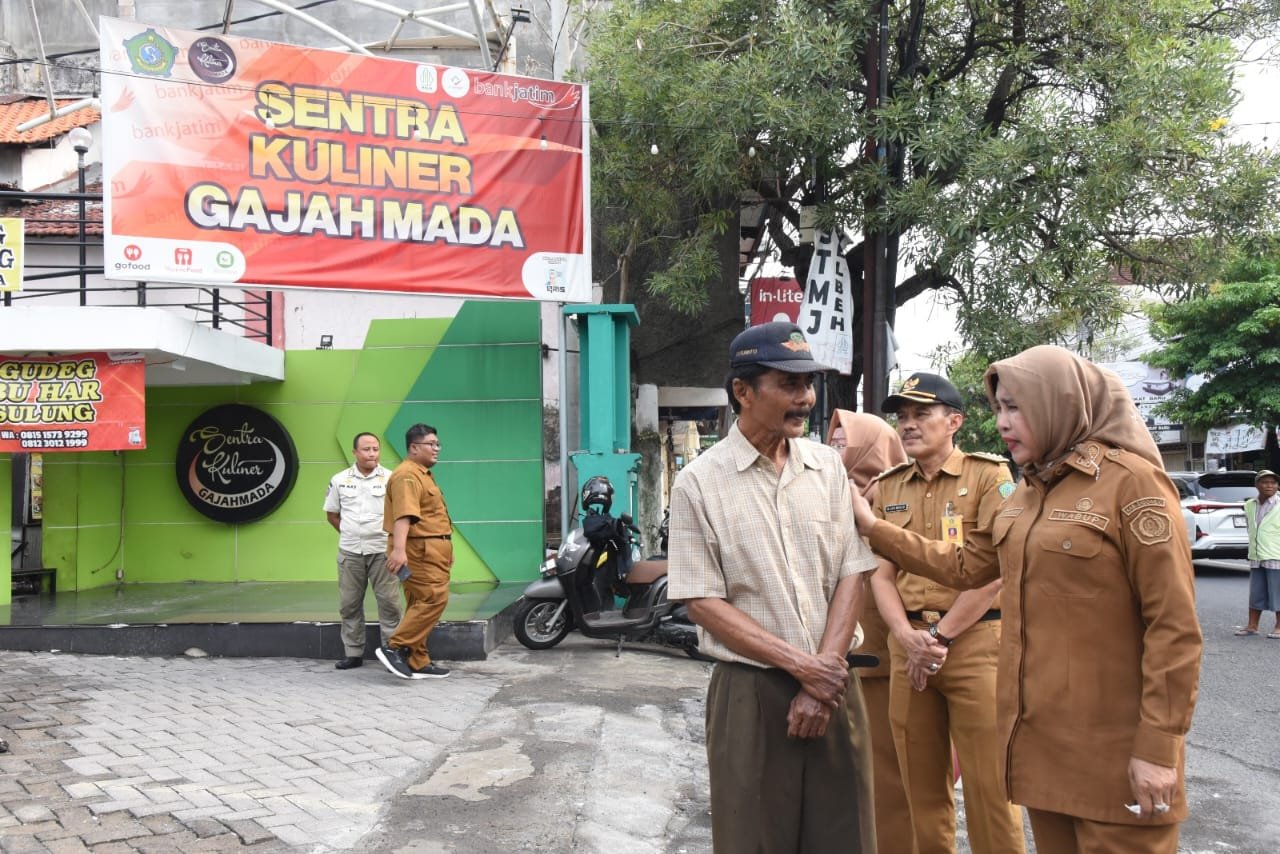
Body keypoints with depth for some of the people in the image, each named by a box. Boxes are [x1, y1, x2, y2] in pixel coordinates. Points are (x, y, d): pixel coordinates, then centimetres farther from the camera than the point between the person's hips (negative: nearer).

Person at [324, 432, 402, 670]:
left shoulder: (390, 479, -2)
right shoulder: (339, 480, 5)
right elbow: (331, 514, 15)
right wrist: (350, 534, 9)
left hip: (382, 551, -2)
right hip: (350, 552, 3)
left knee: (389, 602, -2)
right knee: (349, 604, 8)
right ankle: (353, 653, 19)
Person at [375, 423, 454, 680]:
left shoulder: (422, 474, 21)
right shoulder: (408, 475, -13)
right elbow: (403, 514, -28)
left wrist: (444, 551, 31)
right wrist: (399, 548, -38)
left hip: (429, 550, 10)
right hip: (418, 549, -10)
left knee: (421, 604, 10)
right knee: (434, 598, -15)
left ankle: (418, 662, 13)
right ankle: (394, 648, -12)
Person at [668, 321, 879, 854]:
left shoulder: (828, 467, 4)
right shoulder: (699, 483, -7)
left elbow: (851, 575, 2)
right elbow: (703, 602, -9)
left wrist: (824, 672, -9)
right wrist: (802, 665, -12)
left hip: (833, 685, 3)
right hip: (750, 693, -3)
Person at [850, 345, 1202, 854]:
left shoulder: (1131, 481, -13)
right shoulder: (1026, 494, 11)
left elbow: (1174, 626, -15)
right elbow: (964, 565, 16)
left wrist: (1158, 746, -17)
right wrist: (872, 527, 11)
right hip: (1038, 734, 7)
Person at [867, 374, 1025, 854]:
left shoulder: (989, 476, -3)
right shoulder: (887, 488, 12)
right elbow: (881, 574, 7)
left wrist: (941, 635, -11)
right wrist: (908, 637, -9)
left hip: (975, 642, -4)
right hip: (908, 645, 5)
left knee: (987, 787, 1)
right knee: (921, 784, 12)